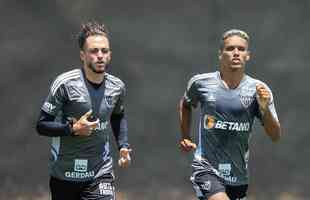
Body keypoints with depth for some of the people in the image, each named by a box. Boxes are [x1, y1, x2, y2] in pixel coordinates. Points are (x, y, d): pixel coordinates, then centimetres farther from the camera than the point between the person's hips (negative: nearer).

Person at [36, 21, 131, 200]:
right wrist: (73, 129, -23)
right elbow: (42, 125, -10)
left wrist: (123, 145, 10)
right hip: (64, 176, -2)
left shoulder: (116, 87, 3)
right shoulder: (65, 83, -12)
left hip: (101, 174, 2)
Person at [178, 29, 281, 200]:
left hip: (238, 175, 3)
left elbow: (275, 136, -3)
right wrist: (184, 137, 17)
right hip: (206, 168, -3)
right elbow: (185, 104, 22)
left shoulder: (258, 89, -1)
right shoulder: (200, 83, -2)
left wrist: (265, 108, -18)